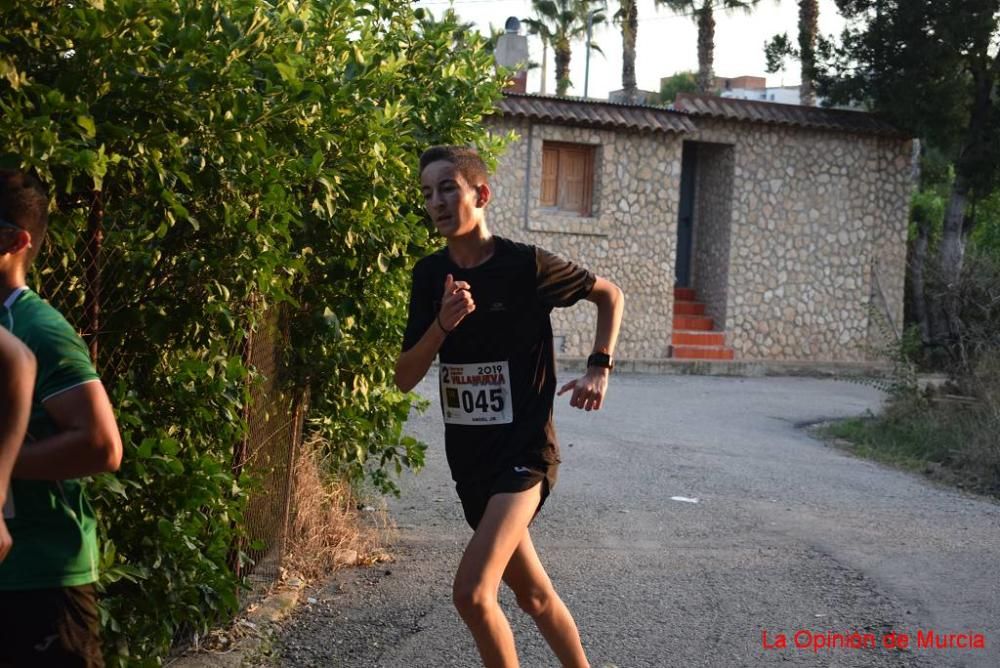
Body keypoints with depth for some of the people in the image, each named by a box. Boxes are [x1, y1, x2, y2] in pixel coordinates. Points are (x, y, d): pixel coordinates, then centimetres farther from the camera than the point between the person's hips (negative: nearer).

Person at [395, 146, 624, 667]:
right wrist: (442, 324, -17)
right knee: (534, 595, 18)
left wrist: (599, 367, -7)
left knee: (472, 593, -20)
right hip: (469, 458, 6)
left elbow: (610, 295, 4)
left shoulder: (526, 265, -12)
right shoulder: (430, 275, 2)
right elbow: (404, 379, -1)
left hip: (524, 451, -6)